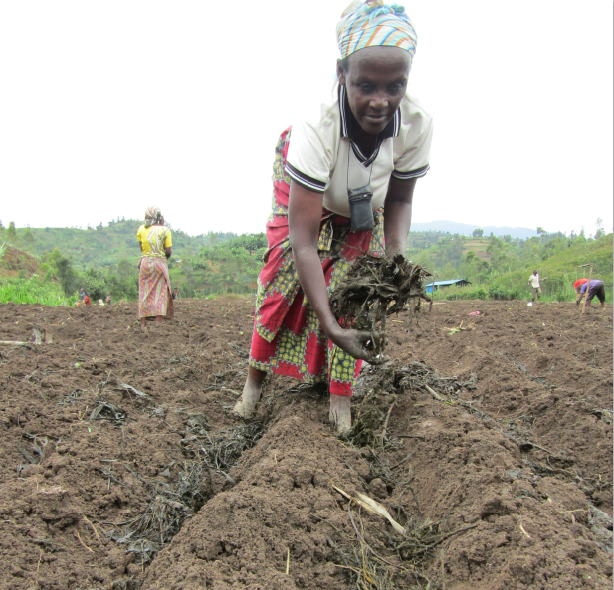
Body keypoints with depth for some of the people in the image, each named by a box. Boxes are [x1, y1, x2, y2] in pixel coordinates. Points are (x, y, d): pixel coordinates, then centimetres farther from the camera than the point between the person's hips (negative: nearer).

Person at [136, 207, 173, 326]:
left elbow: (141, 248, 5)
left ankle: (143, 324, 4)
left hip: (145, 262, 2)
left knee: (144, 294, 8)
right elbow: (168, 252, -5)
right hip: (160, 262, -2)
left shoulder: (141, 229, 4)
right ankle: (158, 324, -6)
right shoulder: (164, 230, -2)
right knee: (160, 294, 0)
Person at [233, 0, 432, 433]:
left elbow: (399, 201, -14)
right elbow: (303, 241, -45)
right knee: (285, 277, -11)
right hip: (305, 194, -2)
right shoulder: (316, 130, -45)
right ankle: (255, 381, 6)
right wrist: (330, 326, -50)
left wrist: (397, 262, -31)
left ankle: (340, 394, 2)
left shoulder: (417, 125, -35)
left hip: (362, 211, 2)